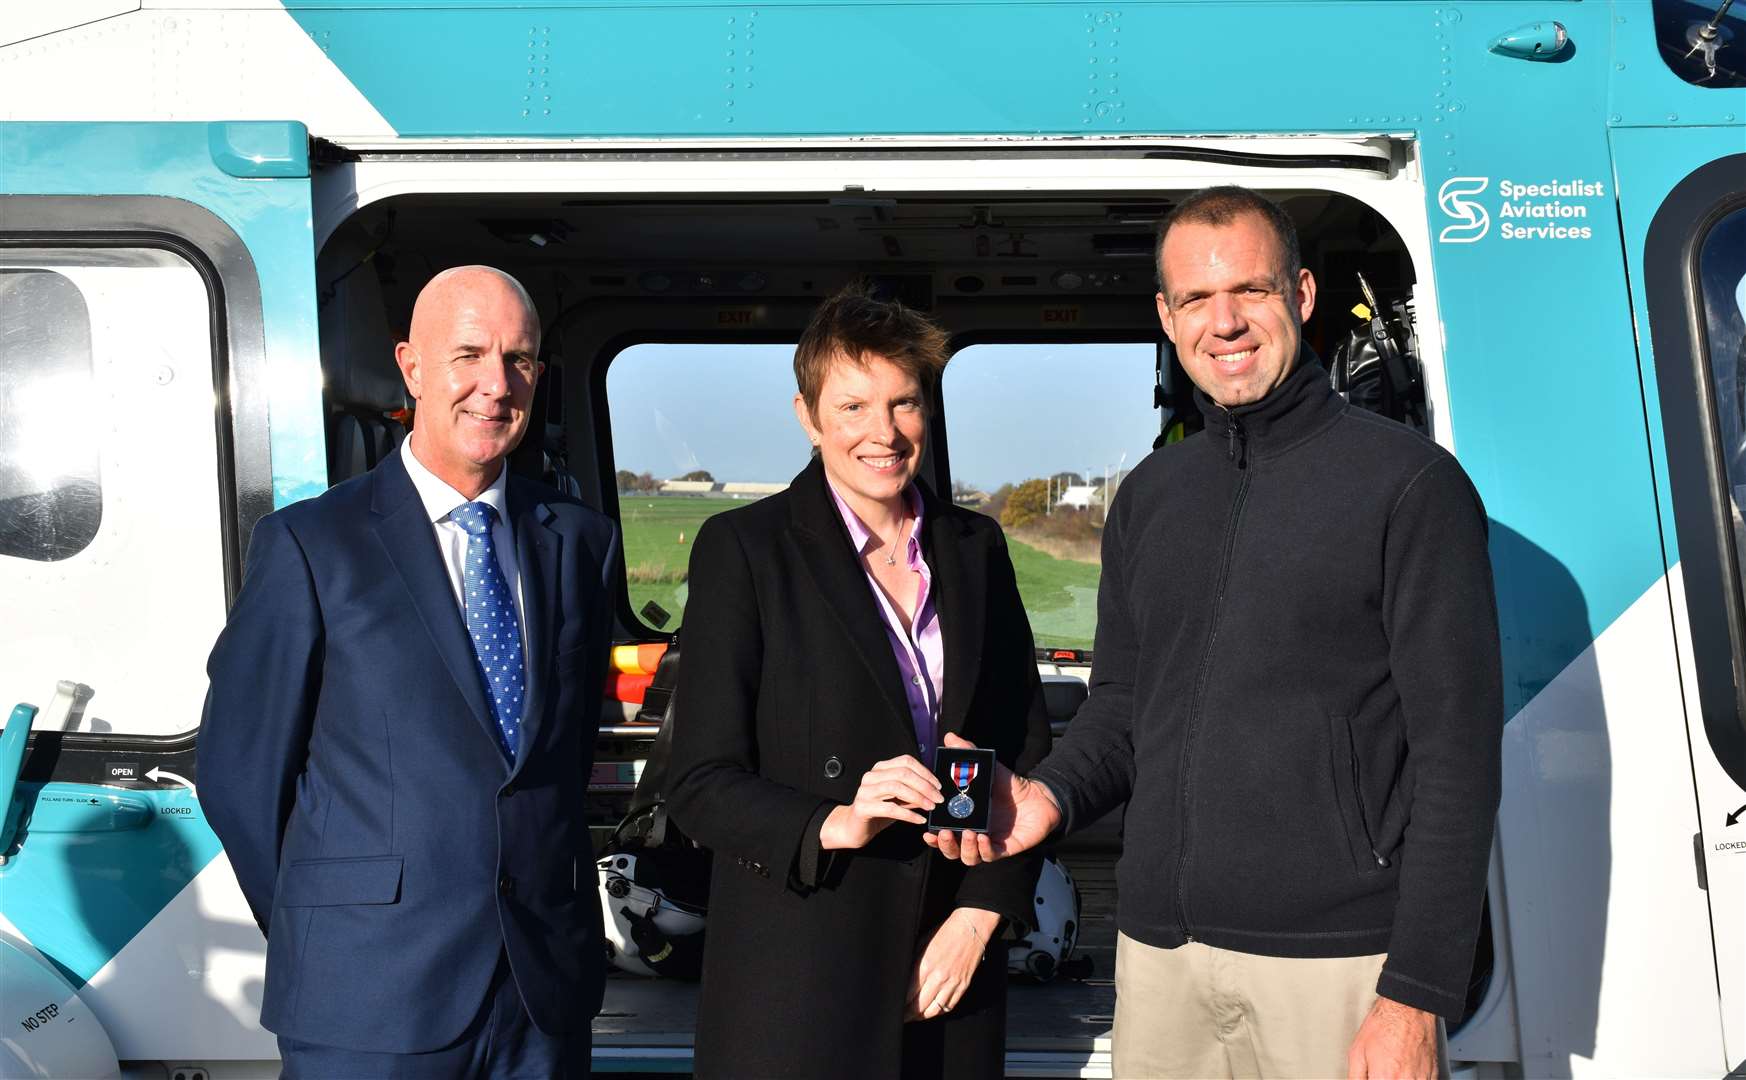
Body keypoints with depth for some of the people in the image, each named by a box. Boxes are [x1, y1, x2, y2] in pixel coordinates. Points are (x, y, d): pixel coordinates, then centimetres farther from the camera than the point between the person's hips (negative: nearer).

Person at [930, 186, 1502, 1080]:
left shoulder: (1407, 480, -5)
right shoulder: (1147, 497, 11)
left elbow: (1456, 750, -9)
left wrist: (1417, 996, -13)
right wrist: (1052, 796, -3)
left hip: (1335, 957, -4)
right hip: (1159, 952, 5)